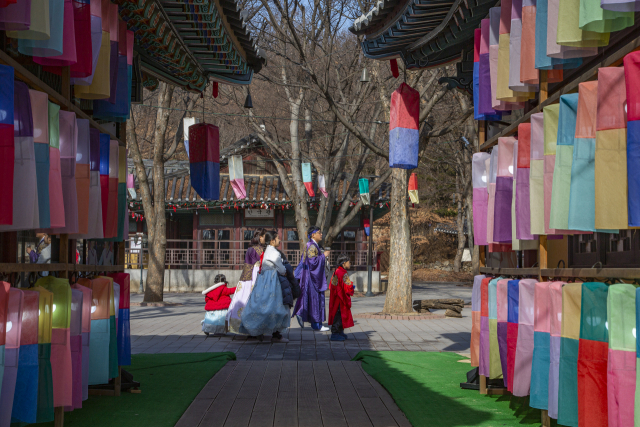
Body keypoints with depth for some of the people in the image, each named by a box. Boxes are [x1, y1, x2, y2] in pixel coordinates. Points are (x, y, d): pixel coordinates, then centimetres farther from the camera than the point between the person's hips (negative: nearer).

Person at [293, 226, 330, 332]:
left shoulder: (314, 246, 15)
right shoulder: (311, 246, -17)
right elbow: (313, 261, -24)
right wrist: (323, 255, -15)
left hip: (316, 276, 10)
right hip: (312, 276, -10)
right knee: (315, 298, -6)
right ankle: (316, 324, -2)